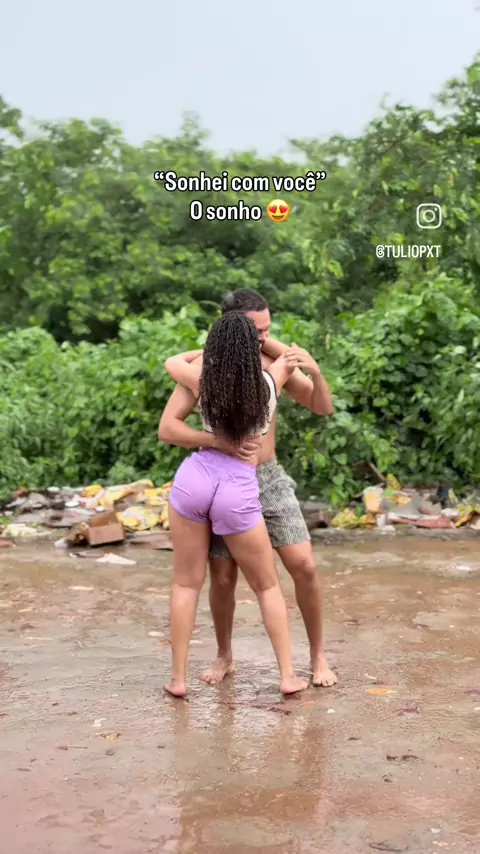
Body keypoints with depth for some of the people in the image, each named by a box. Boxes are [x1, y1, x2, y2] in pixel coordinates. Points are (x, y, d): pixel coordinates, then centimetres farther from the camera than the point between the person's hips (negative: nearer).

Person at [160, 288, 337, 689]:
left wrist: (315, 370, -29)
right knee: (222, 579, 0)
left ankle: (318, 656, 11)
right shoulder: (202, 366, -16)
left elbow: (323, 408, -7)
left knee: (305, 567, -8)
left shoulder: (275, 357, -7)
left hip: (269, 479, 2)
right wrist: (220, 441, -37)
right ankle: (224, 656, 27)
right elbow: (167, 430, -21)